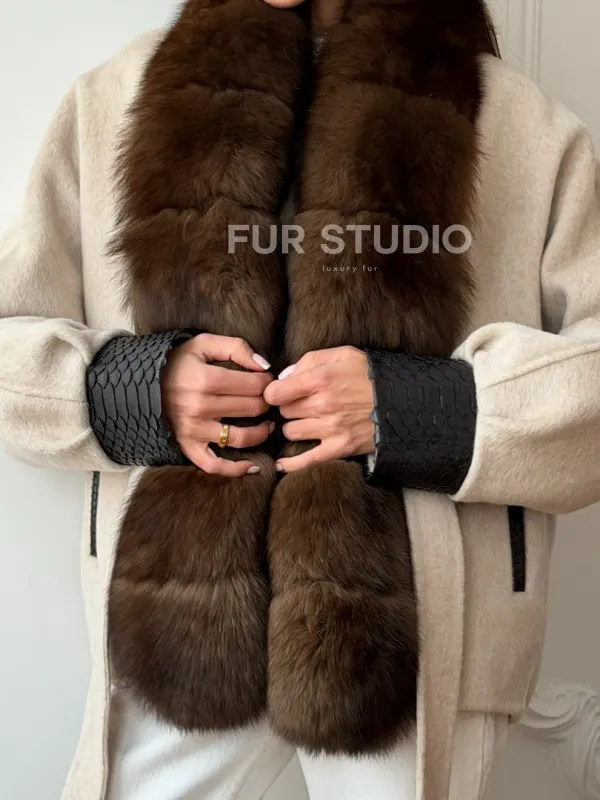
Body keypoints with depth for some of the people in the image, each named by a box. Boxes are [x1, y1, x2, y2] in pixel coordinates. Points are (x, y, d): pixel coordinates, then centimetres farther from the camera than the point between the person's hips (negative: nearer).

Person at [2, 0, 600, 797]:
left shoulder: (531, 128, -1)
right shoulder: (111, 99, 6)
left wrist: (411, 409, -18)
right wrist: (137, 388, -12)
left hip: (412, 633, -1)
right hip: (180, 612, 2)